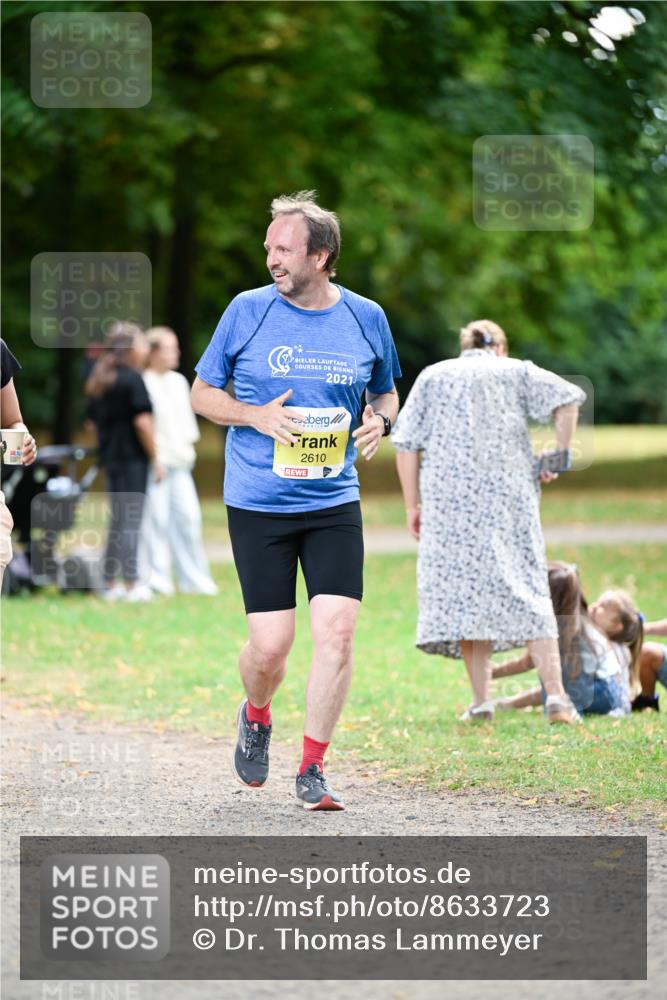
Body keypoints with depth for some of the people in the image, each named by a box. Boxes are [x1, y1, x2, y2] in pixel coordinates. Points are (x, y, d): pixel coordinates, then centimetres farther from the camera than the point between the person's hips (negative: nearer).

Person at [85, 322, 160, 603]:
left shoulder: (99, 380, 13)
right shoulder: (132, 379, -12)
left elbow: (93, 420, 17)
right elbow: (142, 421, -17)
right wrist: (155, 458, -12)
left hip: (110, 456, 8)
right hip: (133, 458, -8)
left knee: (118, 520, 13)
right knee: (130, 520, -5)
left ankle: (110, 584, 14)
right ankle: (131, 585, -5)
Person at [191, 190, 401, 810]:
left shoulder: (366, 318, 3)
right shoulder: (247, 311, -2)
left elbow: (385, 393, 19)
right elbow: (202, 394, 6)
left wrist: (378, 421, -4)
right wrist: (256, 416, -12)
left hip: (334, 505, 2)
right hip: (258, 505, -1)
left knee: (336, 629, -11)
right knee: (270, 646, -4)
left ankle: (312, 770, 0)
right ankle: (256, 717, 31)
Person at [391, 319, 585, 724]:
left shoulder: (433, 376, 15)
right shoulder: (516, 371, 13)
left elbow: (406, 443, 7)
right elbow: (567, 399, -2)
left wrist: (413, 504, 8)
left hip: (449, 500, 0)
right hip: (509, 494, 0)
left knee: (464, 590, 4)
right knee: (527, 589, 3)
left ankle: (481, 701, -2)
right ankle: (556, 695, -7)